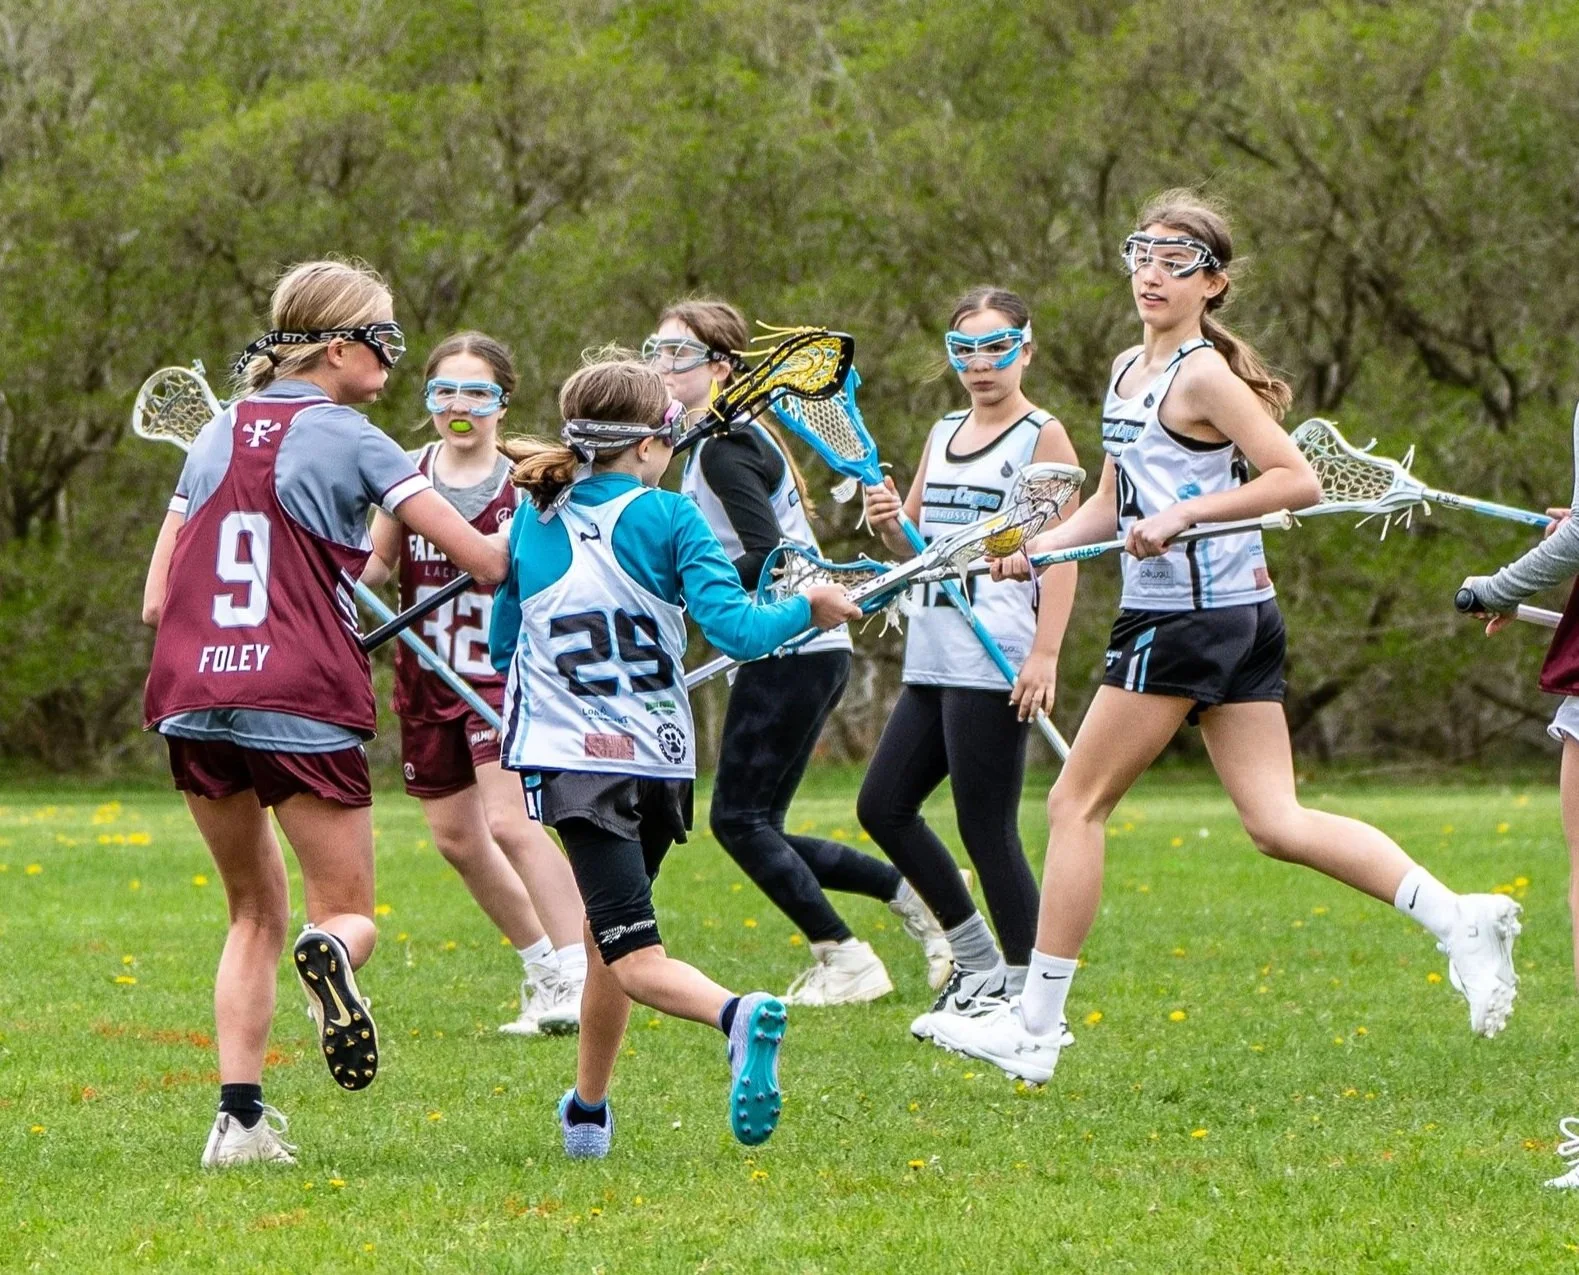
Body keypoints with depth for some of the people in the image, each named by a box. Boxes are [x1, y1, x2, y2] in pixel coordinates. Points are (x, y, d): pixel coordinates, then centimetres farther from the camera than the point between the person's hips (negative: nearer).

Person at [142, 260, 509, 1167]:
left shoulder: (219, 435, 14)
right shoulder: (347, 439, -2)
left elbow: (157, 600, 15)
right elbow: (484, 559, -7)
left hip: (194, 699, 5)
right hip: (302, 700, -5)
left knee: (256, 914, 19)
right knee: (351, 913, 6)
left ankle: (240, 1117, 4)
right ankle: (331, 954, -32)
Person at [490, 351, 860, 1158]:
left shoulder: (533, 523, 5)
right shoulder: (668, 518, -3)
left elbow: (502, 648, 16)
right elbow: (733, 629, -12)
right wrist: (807, 610, 5)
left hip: (573, 760, -1)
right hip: (660, 757, 1)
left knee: (635, 956, -12)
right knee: (605, 935, 22)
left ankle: (737, 1016, -41)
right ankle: (588, 1113, 29)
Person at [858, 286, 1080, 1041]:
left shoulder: (1043, 436, -4)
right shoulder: (943, 435, 18)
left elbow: (1062, 553, -10)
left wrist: (1045, 654, -19)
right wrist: (888, 523, -1)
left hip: (996, 662, -8)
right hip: (932, 660, 8)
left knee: (985, 828, -8)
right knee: (882, 806, 8)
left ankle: (1026, 992, 0)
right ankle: (977, 960, 19)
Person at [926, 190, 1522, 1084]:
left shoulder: (1203, 376, -12)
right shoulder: (1129, 371, 16)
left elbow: (1299, 481, -18)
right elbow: (1111, 506, 23)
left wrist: (1186, 512, -22)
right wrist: (1036, 548, 7)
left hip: (1188, 617, -9)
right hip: (1240, 616, 9)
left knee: (1077, 805, -1)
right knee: (1277, 823, 3)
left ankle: (1034, 1028, 4)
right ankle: (1458, 918, -6)